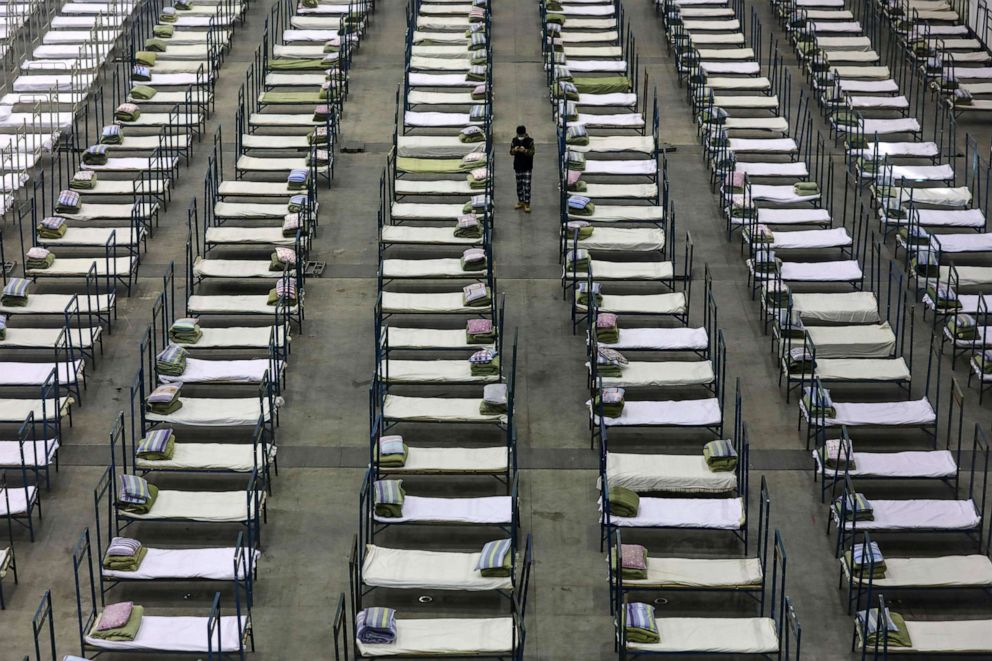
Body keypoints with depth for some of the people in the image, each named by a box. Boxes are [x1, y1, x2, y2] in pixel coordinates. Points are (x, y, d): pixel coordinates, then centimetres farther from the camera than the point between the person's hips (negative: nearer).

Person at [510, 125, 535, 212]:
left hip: (527, 167, -4)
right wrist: (514, 150, -21)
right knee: (519, 185, 13)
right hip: (517, 166, 4)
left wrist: (525, 151, -33)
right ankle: (521, 201, 26)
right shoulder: (514, 140, 1)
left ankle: (527, 204, -6)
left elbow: (532, 152, -14)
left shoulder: (530, 141, -9)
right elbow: (511, 152, 2)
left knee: (527, 185, -7)